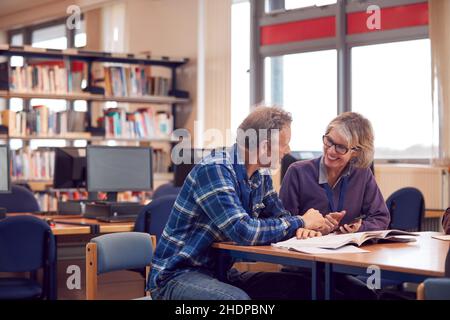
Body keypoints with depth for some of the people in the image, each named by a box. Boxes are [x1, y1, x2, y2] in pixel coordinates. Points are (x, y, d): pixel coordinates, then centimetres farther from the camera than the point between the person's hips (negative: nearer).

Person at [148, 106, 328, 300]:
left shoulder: (261, 176, 3)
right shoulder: (214, 170, -22)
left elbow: (279, 216, 14)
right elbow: (244, 231, -30)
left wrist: (300, 229, -10)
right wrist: (300, 222, -16)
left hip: (220, 273, 8)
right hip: (177, 275, -8)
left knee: (301, 285, -7)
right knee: (238, 298, -35)